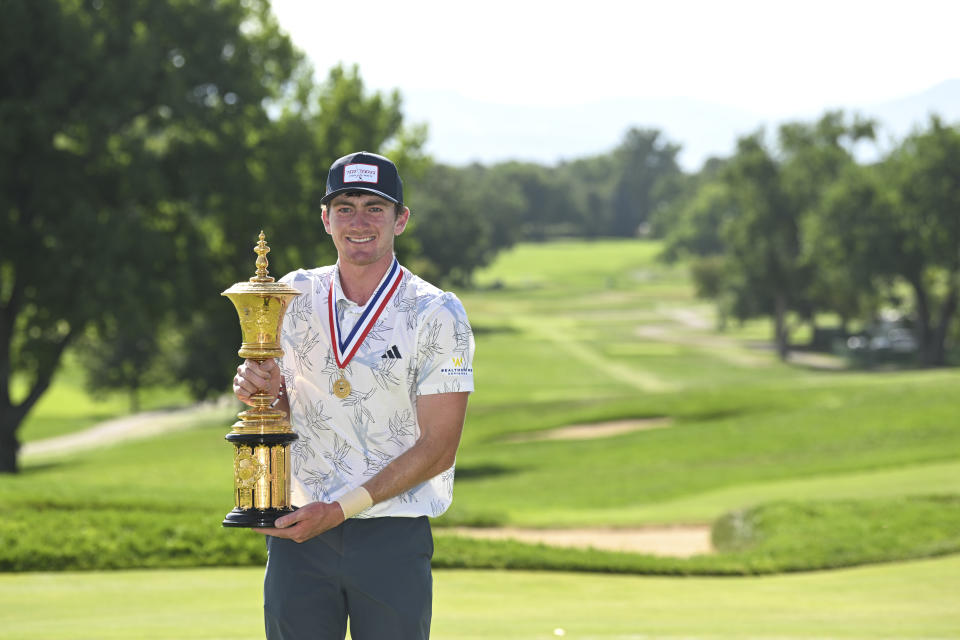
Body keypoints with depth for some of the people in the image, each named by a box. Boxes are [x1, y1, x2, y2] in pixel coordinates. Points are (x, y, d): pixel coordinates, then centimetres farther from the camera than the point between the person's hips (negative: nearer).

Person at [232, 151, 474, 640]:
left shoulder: (438, 315, -5)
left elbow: (438, 449, -8)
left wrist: (339, 509, -15)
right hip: (298, 533, 3)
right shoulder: (295, 296, 8)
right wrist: (262, 391, -7)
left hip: (393, 538, -3)